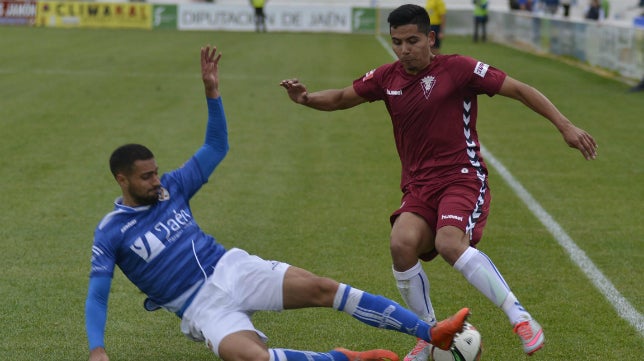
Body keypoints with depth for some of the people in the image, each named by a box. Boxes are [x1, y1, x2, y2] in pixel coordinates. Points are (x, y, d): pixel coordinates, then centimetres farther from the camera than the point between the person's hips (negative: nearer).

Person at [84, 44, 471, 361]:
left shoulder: (171, 188, 9)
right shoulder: (109, 233, -3)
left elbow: (216, 148, 12)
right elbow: (97, 295, -4)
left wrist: (212, 91, -1)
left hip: (230, 268, 4)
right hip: (202, 305, -4)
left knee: (321, 287, -14)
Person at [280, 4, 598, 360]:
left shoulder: (457, 69, -6)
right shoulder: (387, 77, 8)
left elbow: (519, 90, -5)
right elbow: (342, 97, 21)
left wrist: (564, 126, -11)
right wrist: (306, 98, 0)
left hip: (462, 179, -4)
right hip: (418, 187, 5)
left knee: (449, 243, -33)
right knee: (402, 245, -25)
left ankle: (520, 318, -21)